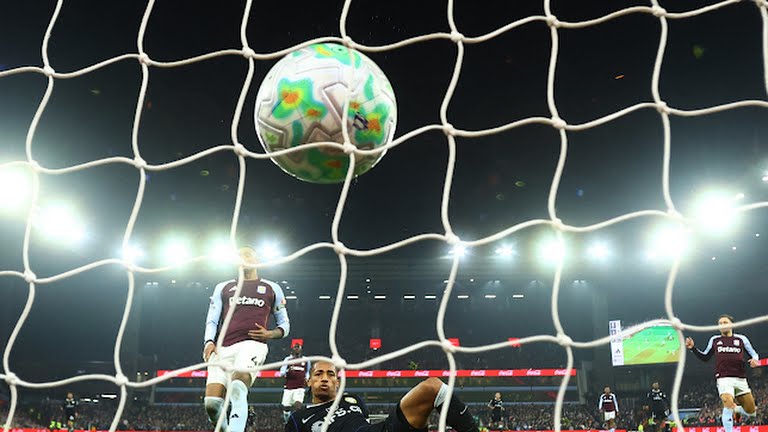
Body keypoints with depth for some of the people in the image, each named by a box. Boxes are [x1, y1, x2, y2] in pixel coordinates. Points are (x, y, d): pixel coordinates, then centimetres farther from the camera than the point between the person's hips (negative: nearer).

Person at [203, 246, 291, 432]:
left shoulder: (272, 289, 21)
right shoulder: (223, 288, 25)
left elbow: (285, 324, 22)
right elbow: (212, 320, 18)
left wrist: (270, 334, 0)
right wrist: (209, 342, -2)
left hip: (253, 345, -3)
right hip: (223, 348, 3)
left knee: (237, 387, -33)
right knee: (211, 403, -14)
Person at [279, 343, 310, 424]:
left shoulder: (306, 360, 8)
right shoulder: (288, 359, 3)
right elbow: (281, 373, -1)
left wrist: (307, 377, 6)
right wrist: (288, 370, -21)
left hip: (299, 388, 0)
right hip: (288, 388, 0)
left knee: (298, 405, -22)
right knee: (286, 407, 5)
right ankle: (286, 420, 31)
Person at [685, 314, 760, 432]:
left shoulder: (741, 339, 11)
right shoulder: (714, 340, 13)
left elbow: (753, 354, 16)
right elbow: (705, 357, 21)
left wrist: (754, 359, -8)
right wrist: (693, 348, 7)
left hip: (740, 379, 2)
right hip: (724, 379, -2)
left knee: (751, 412, 2)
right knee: (729, 405, -25)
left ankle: (737, 410, 35)